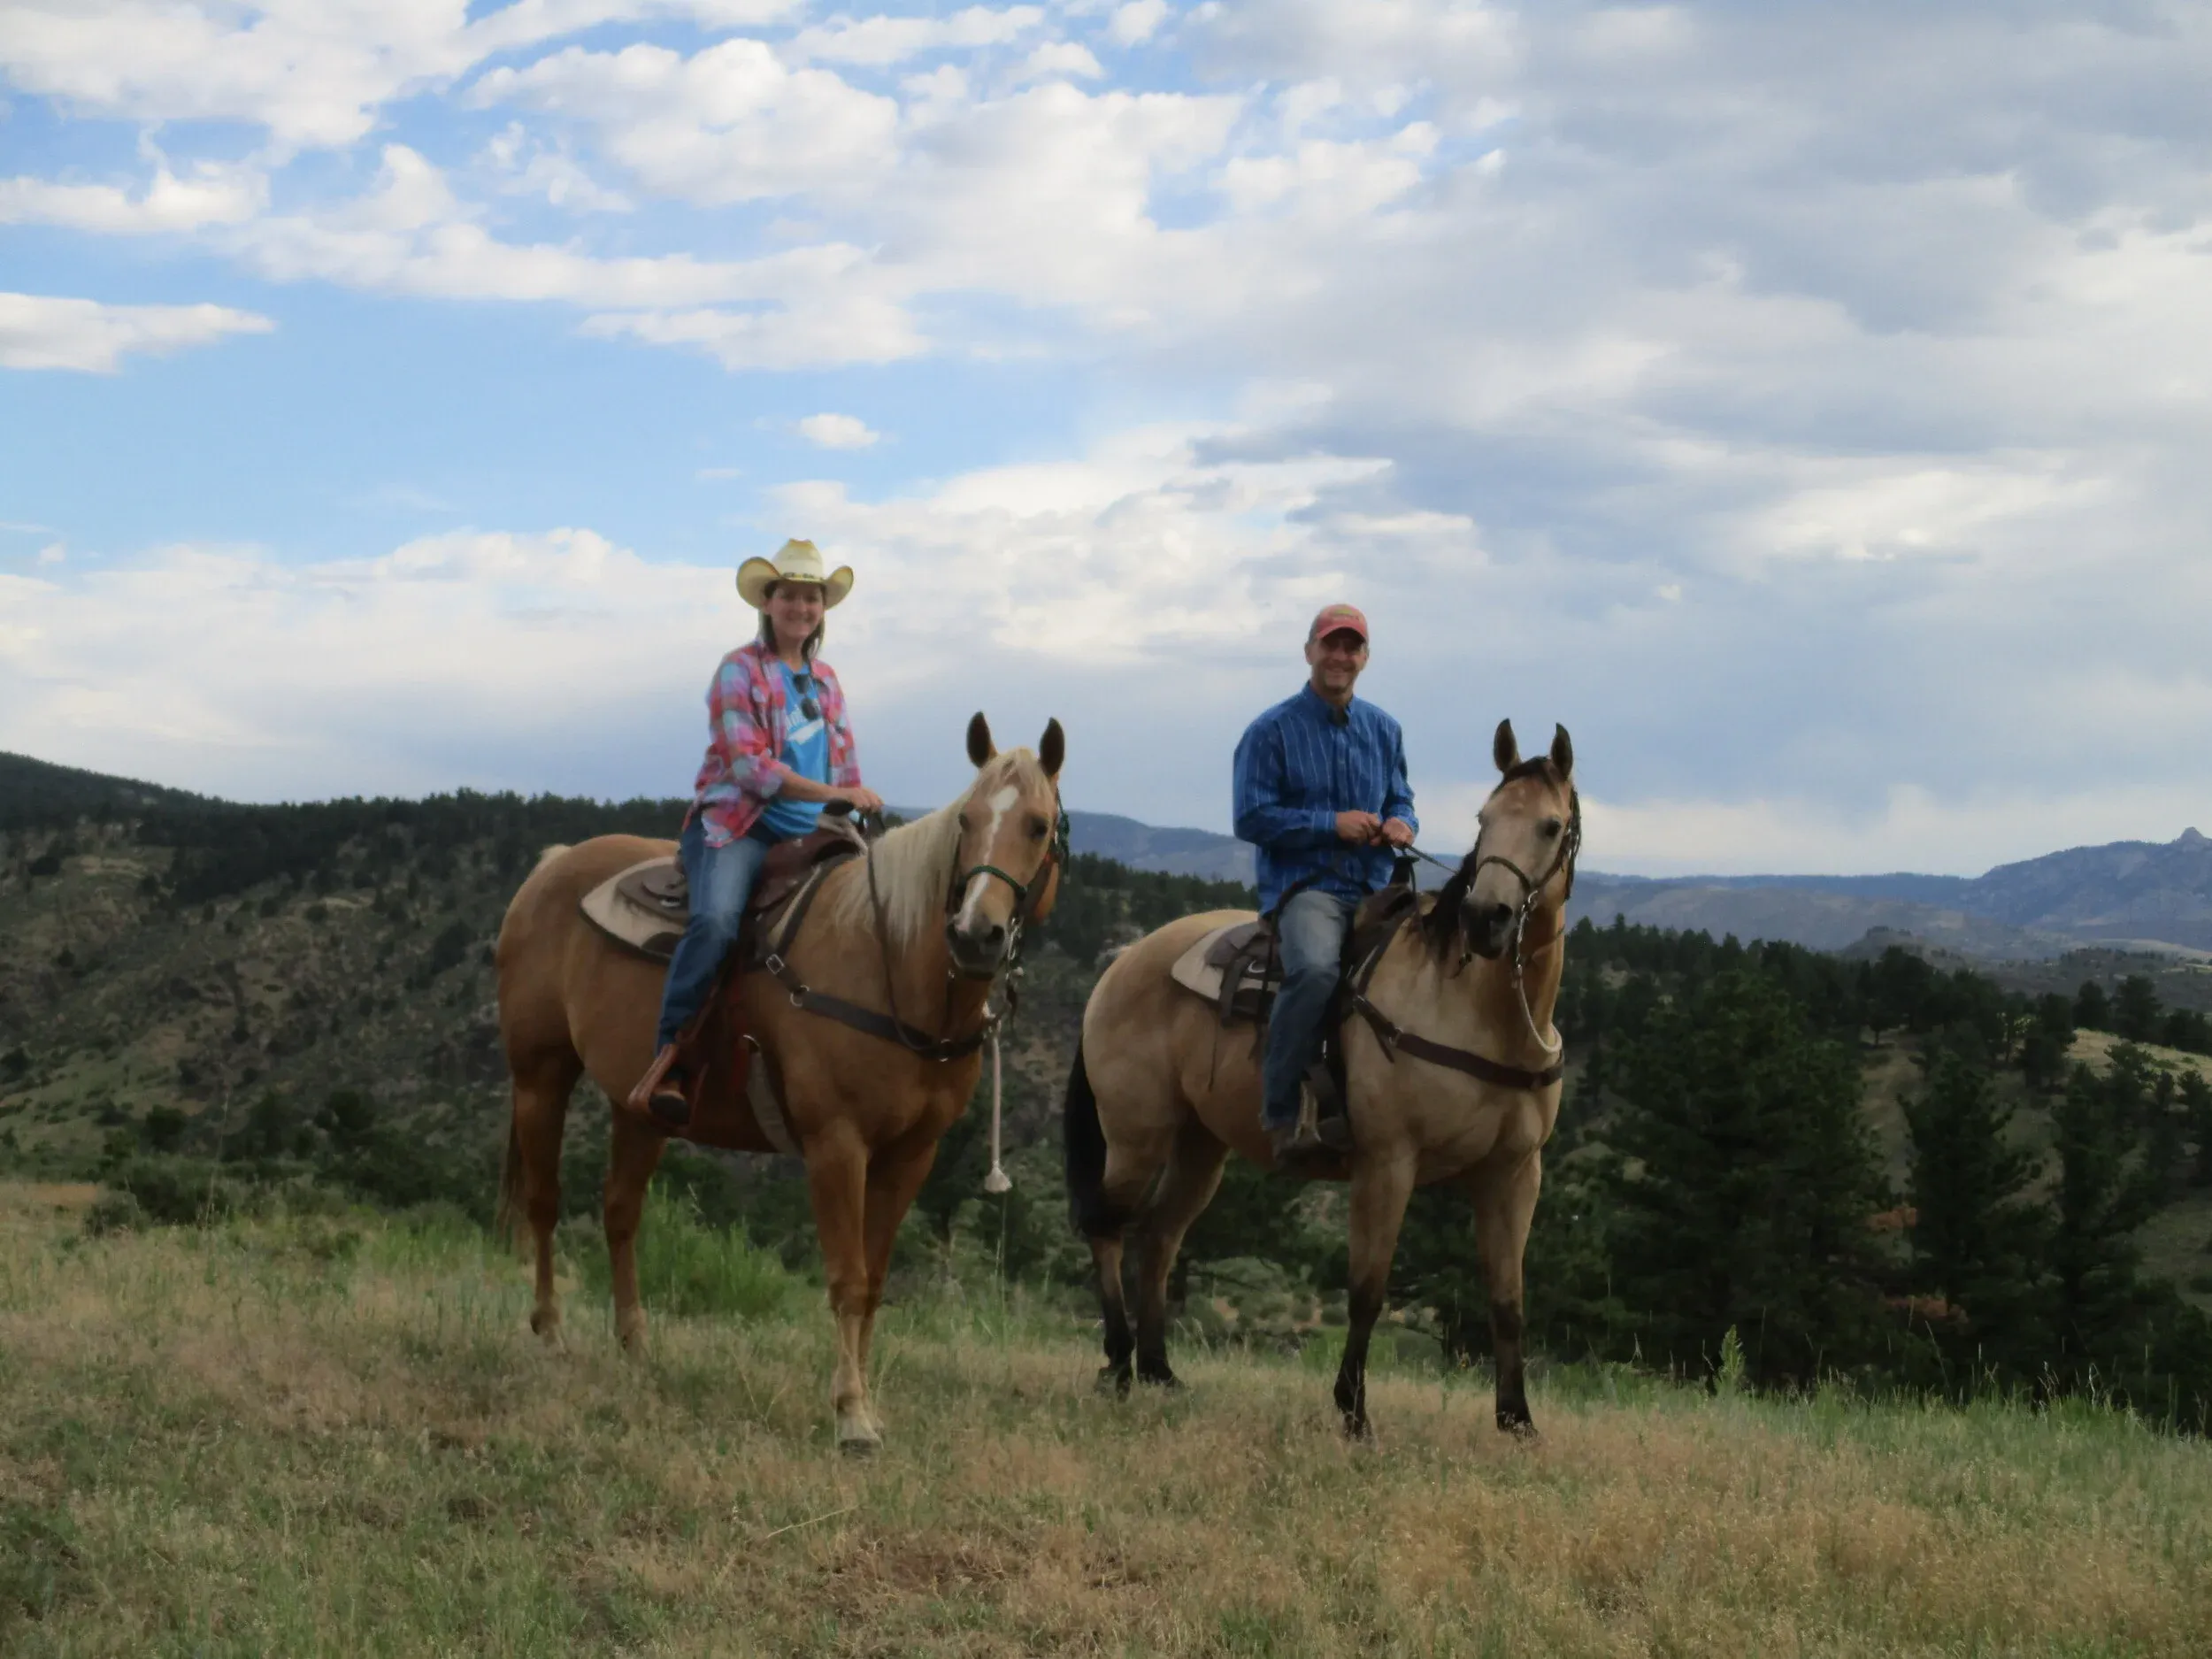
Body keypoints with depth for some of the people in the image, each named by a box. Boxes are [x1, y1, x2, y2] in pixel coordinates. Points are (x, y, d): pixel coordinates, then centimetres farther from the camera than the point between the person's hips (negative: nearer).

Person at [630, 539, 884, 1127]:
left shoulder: (826, 681, 18)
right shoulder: (739, 671, -2)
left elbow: (846, 766, 25)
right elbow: (749, 766, -12)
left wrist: (856, 806, 4)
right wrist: (832, 793, -19)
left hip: (808, 836, 7)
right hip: (737, 826, -7)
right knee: (716, 919, -34)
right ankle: (667, 1061, -34)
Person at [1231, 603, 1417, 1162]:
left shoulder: (1384, 730, 16)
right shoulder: (1271, 731, 0)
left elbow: (1400, 800, 25)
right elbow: (1252, 818, -5)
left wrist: (1400, 824, -1)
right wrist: (1331, 824, -13)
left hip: (1374, 886, 6)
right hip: (1303, 884, -6)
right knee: (1315, 969, -35)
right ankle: (1280, 1113, -25)